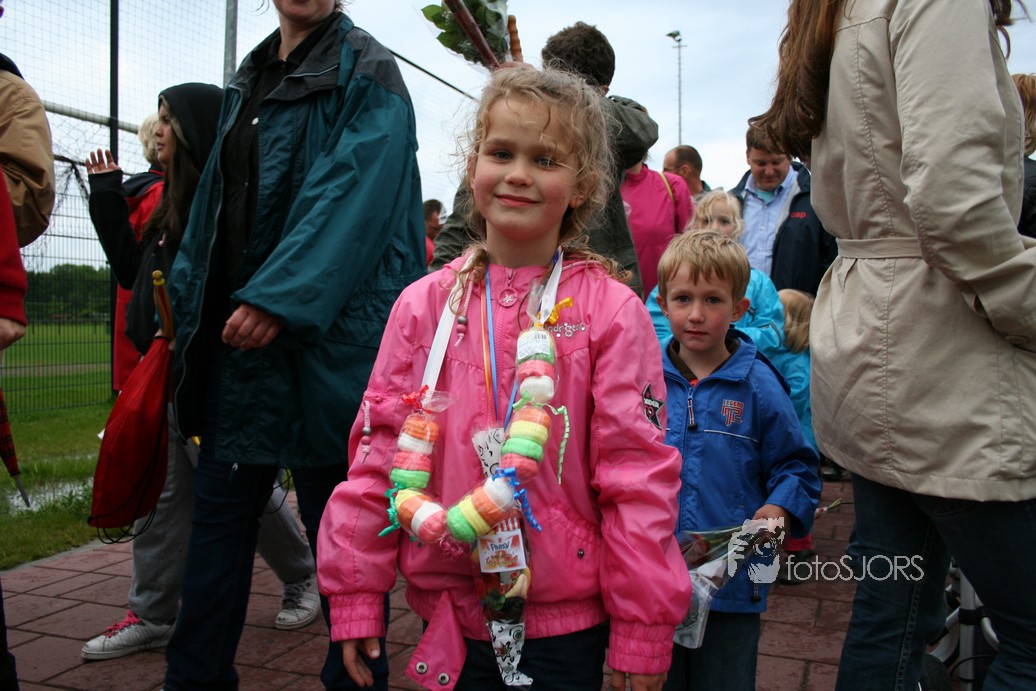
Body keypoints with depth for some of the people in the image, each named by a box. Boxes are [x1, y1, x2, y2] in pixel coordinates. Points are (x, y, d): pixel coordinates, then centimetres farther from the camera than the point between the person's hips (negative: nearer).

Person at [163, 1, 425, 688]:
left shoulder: (365, 71, -3)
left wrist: (280, 296, -24)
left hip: (326, 331, -7)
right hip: (237, 327, 7)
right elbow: (217, 198, 21)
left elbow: (350, 191, -17)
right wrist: (189, 297, 17)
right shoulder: (250, 79, 19)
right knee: (220, 503, 11)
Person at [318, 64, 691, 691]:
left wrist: (643, 629, -6)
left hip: (566, 621, -2)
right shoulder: (425, 304, -1)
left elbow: (638, 472, -8)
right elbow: (379, 450, 2)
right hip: (449, 614, 3)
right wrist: (355, 593, 3)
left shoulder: (611, 310, -9)